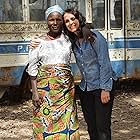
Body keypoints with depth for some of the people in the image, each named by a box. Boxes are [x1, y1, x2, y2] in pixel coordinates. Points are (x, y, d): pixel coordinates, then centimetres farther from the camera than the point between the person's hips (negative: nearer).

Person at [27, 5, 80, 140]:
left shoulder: (68, 39, 7)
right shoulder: (39, 42, 1)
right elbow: (32, 68, 0)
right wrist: (35, 92, -7)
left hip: (66, 88, 2)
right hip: (45, 87, -2)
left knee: (66, 123, 3)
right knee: (46, 122, -1)